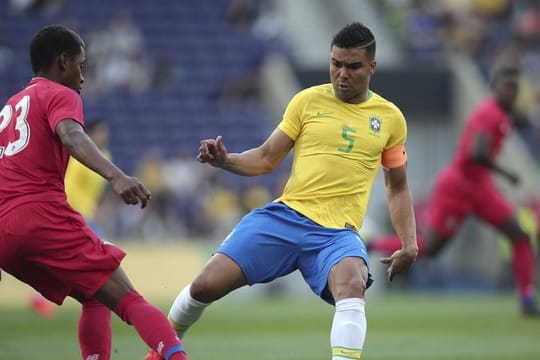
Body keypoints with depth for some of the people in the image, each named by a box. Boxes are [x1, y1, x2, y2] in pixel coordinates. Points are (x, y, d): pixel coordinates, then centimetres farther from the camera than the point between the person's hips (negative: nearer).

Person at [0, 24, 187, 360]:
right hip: (43, 216, -7)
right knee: (127, 299, -12)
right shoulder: (60, 96, 4)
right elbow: (71, 136, -18)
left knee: (95, 298, 20)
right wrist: (116, 176, -34)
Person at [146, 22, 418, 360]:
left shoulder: (390, 118, 9)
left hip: (338, 232, -1)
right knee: (206, 286, -8)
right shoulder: (308, 101, 7)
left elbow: (398, 187, 20)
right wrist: (225, 160, -9)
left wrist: (409, 241, 9)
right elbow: (265, 159, 10)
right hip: (284, 216, 1)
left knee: (352, 285, -36)